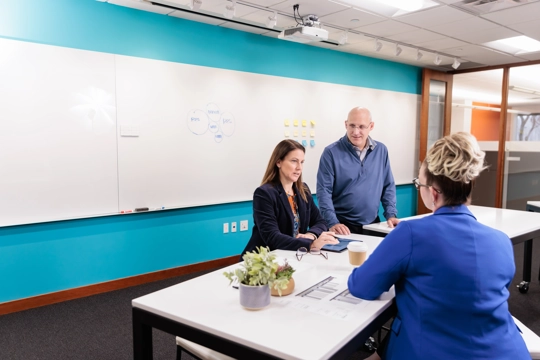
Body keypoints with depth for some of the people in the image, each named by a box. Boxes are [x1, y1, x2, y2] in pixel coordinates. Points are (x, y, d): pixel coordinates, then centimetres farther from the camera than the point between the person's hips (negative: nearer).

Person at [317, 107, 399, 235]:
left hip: (372, 224, 4)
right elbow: (324, 191, -12)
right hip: (343, 226, -4)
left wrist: (391, 214, 0)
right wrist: (332, 223, -21)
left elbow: (388, 186, 10)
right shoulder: (331, 152, -9)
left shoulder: (381, 150, 3)